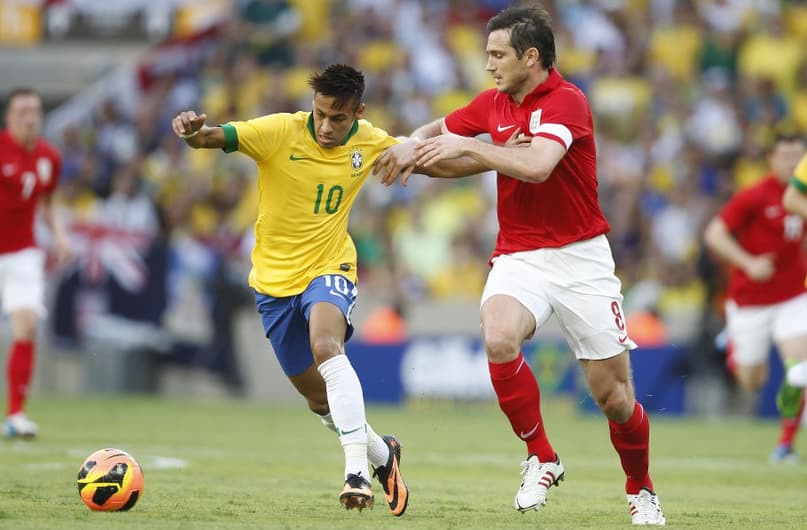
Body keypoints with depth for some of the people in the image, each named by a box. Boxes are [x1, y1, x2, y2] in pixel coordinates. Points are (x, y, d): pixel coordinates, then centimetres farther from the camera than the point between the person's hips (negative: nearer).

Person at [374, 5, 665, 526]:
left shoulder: (566, 101, -14)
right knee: (498, 337, -29)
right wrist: (411, 148, 3)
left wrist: (466, 146, -23)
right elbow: (440, 129, 25)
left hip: (580, 257, -4)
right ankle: (542, 458, -10)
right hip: (518, 258, 4)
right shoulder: (494, 102, 7)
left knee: (614, 396, -1)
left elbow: (537, 166, -30)